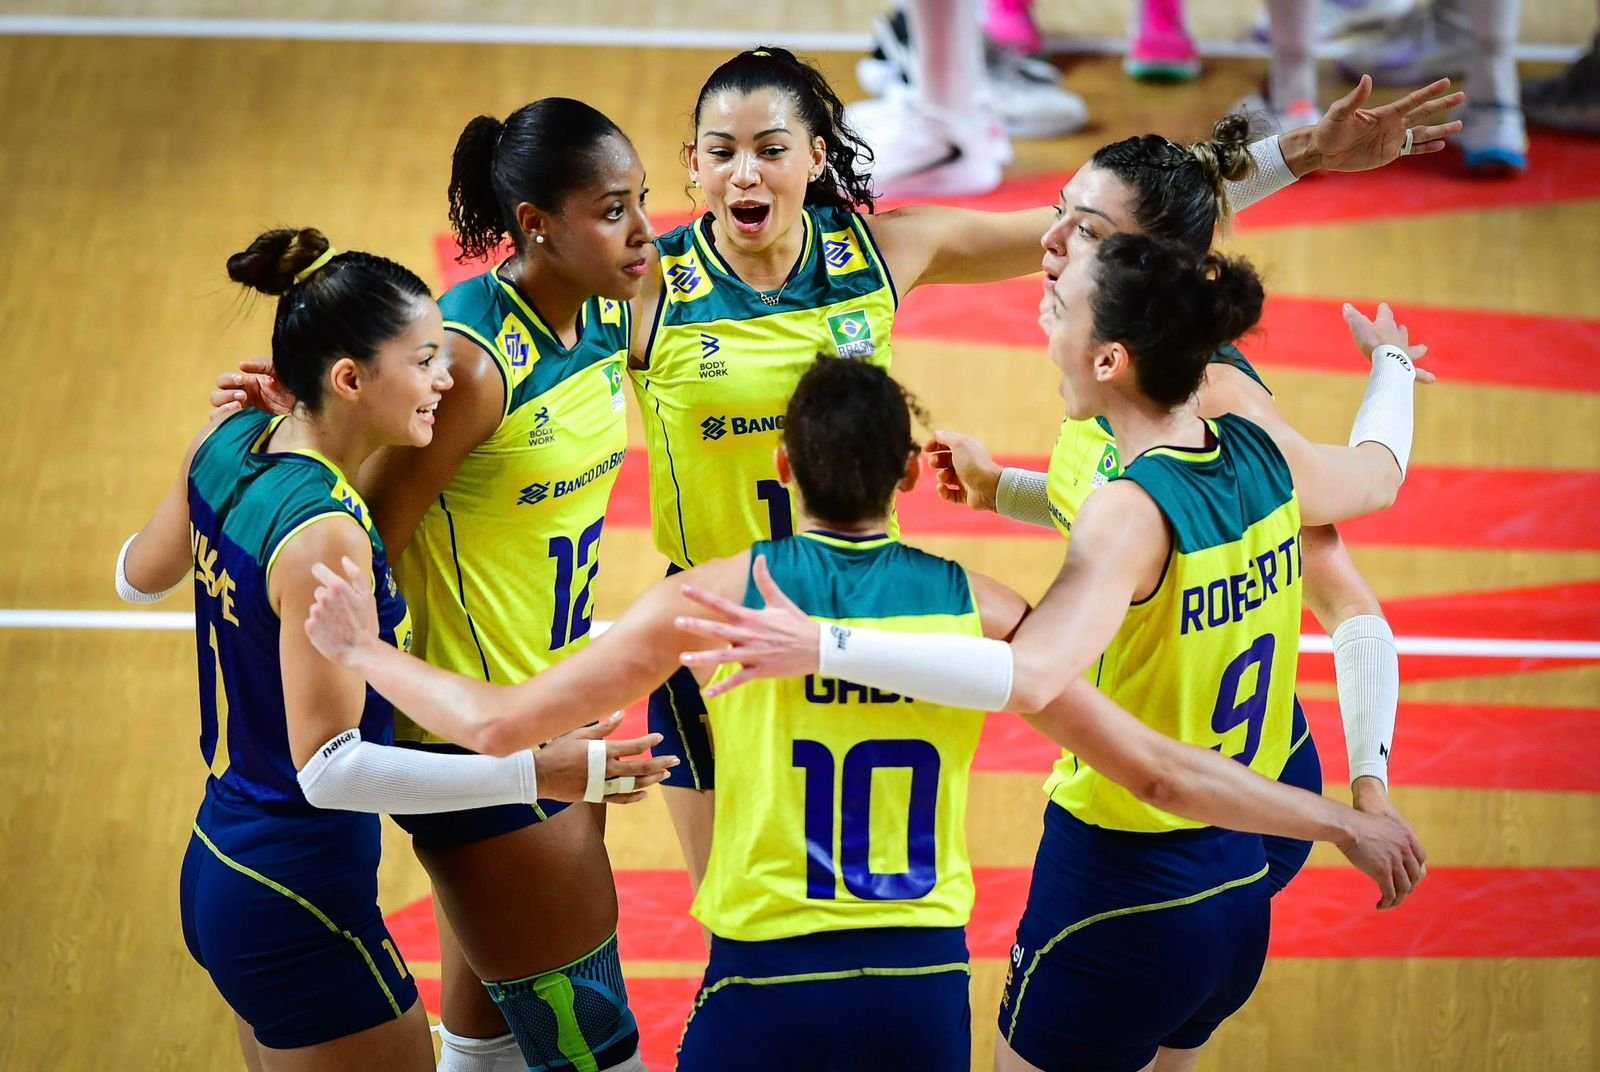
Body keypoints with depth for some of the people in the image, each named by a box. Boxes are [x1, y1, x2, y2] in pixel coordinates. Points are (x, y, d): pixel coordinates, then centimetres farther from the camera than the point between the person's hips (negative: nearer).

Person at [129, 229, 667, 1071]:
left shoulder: (228, 443, -1)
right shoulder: (323, 536, -26)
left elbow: (139, 577, 19)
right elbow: (329, 768, -26)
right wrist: (535, 773, -28)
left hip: (221, 868, 9)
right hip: (297, 909, -9)